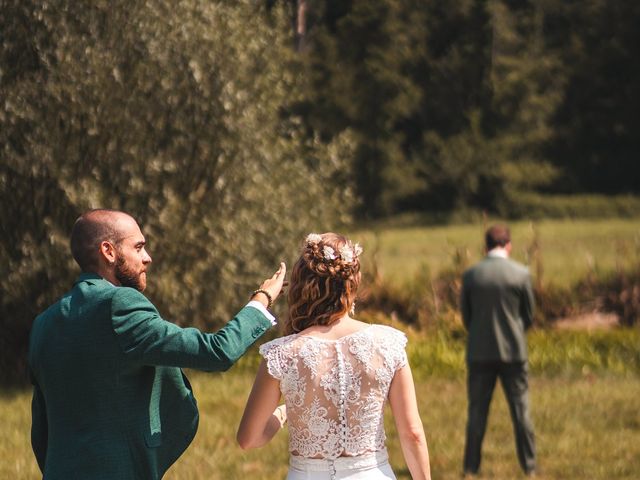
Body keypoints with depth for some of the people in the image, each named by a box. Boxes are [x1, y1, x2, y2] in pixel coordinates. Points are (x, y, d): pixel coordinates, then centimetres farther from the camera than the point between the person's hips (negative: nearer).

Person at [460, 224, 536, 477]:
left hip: (480, 352, 1)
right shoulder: (521, 274, -7)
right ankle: (529, 465, 10)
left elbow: (465, 315, 4)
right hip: (513, 351, -1)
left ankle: (471, 465, 8)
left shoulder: (471, 275, -5)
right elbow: (529, 315, 2)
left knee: (477, 410, 8)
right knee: (520, 409, 8)